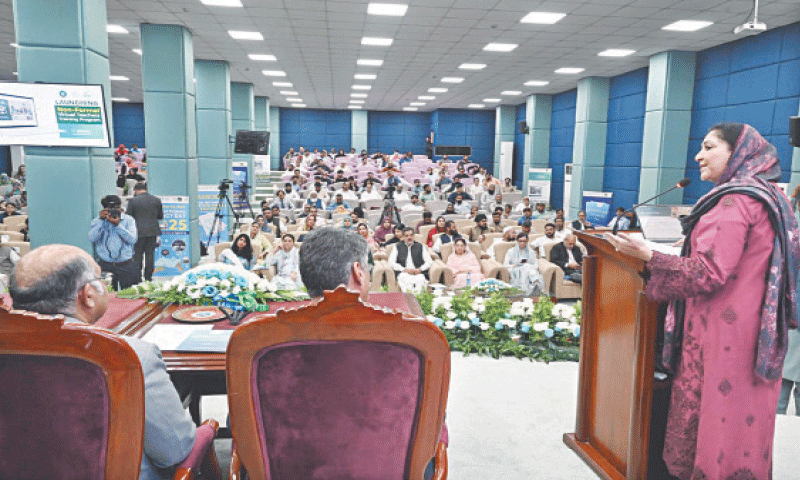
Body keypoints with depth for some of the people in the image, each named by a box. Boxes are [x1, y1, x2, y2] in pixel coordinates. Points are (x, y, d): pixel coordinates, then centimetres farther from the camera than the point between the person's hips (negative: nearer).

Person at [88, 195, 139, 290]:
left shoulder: (128, 220, 5)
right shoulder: (97, 222, 7)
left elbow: (132, 240, -9)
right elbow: (92, 238, -10)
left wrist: (117, 225, -18)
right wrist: (101, 220, -14)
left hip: (126, 266, 0)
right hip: (105, 266, 0)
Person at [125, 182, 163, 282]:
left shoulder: (133, 201, -7)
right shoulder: (156, 200, 3)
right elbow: (160, 216, 9)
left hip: (139, 232, -3)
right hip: (153, 231, 3)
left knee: (137, 255, 6)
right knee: (150, 254, 8)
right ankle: (148, 277, 13)